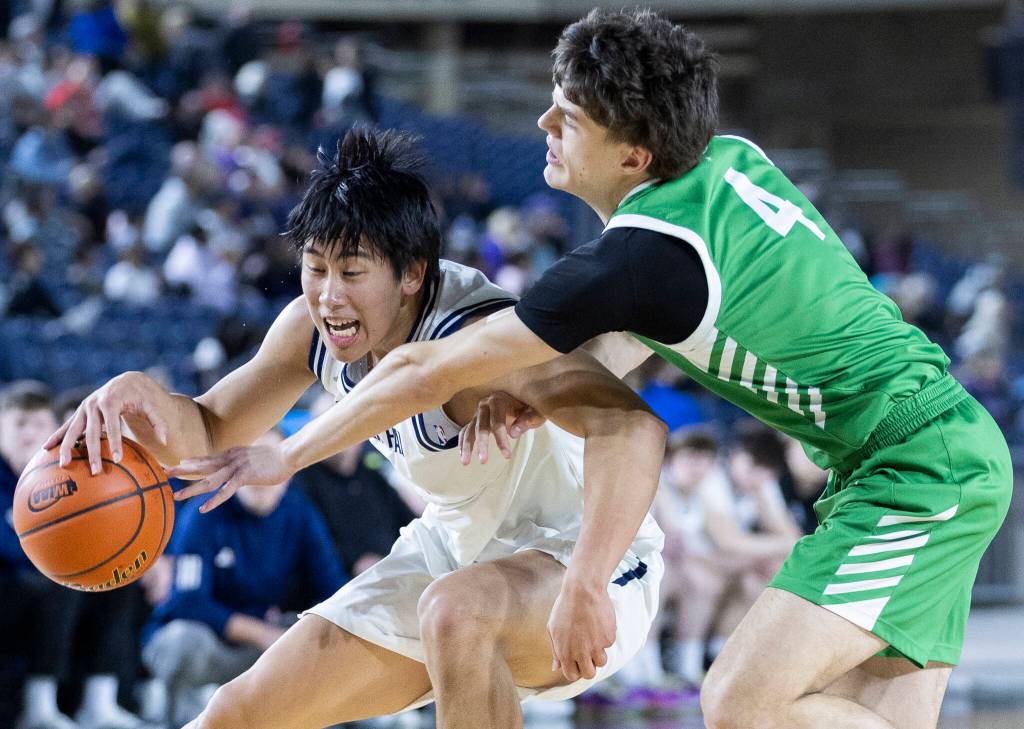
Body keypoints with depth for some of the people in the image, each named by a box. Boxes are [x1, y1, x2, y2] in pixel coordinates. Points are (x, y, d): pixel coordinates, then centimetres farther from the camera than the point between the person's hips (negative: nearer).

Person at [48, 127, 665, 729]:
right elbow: (207, 437, 4)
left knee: (456, 609, -41)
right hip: (455, 551, 8)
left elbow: (632, 426, -49)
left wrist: (585, 587, -61)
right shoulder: (310, 327, -9)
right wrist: (141, 397, -20)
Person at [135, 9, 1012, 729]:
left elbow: (427, 372, -12)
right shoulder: (731, 161, 5)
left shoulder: (636, 258, -20)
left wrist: (285, 457, 0)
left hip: (917, 471, -9)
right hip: (953, 452, 9)